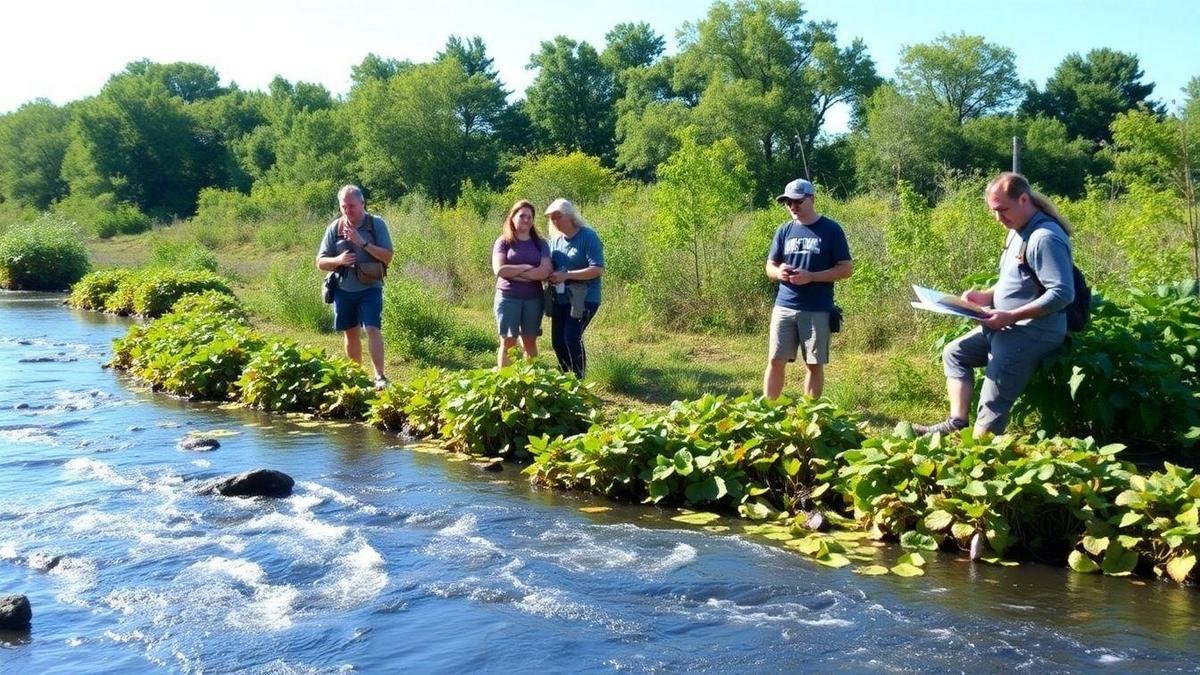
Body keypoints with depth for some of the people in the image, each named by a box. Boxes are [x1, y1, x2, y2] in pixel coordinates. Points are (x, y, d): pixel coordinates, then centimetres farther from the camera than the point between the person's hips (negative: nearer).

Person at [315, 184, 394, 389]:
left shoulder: (376, 224, -6)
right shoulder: (334, 228, -1)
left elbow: (387, 257, -11)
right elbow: (320, 262, 3)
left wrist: (362, 242, -21)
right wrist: (338, 260, -19)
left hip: (369, 288, -3)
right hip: (343, 289, 3)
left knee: (372, 329, -15)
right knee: (350, 332, 12)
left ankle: (379, 377, -15)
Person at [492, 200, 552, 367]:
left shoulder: (540, 244, 6)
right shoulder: (503, 242, 1)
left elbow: (545, 271, -8)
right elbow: (499, 270, -13)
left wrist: (514, 273, -11)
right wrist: (526, 267, -10)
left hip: (534, 299, 2)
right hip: (508, 298, -2)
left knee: (530, 342, 9)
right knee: (508, 342, 0)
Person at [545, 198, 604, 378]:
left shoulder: (588, 237, -11)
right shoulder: (555, 240, 9)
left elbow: (597, 269, -18)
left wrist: (566, 275, -22)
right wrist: (550, 277, -4)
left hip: (584, 298, -7)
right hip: (560, 299, 7)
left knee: (572, 337, -17)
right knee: (557, 340, 6)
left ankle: (579, 379, -4)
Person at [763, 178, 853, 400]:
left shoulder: (830, 230, -2)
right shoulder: (784, 231, 10)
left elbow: (847, 269, -4)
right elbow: (769, 266, 15)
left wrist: (811, 277, -16)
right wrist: (778, 272, -10)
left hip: (817, 310, -3)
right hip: (784, 307, 3)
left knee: (814, 364, 4)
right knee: (775, 361, 1)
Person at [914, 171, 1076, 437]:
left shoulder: (1045, 237, -21)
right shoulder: (1017, 231, 11)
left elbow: (1062, 294, -27)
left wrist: (1010, 316, -27)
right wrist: (986, 296, 5)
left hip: (1033, 333, -11)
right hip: (1008, 327, 11)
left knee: (993, 403, -10)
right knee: (955, 353, 16)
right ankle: (956, 423, 11)